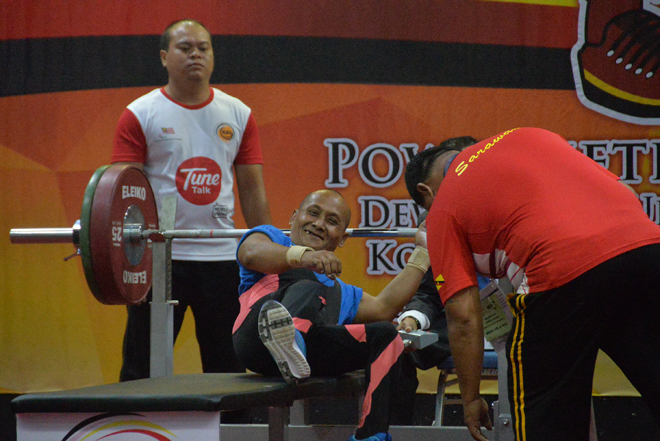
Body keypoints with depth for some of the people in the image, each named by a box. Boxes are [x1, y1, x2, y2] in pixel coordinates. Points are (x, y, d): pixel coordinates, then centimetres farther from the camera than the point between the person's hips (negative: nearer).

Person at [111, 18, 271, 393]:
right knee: (143, 368, 0)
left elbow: (253, 189, 10)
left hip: (223, 257, 3)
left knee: (228, 364, 8)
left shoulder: (238, 115, 9)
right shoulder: (140, 115, 0)